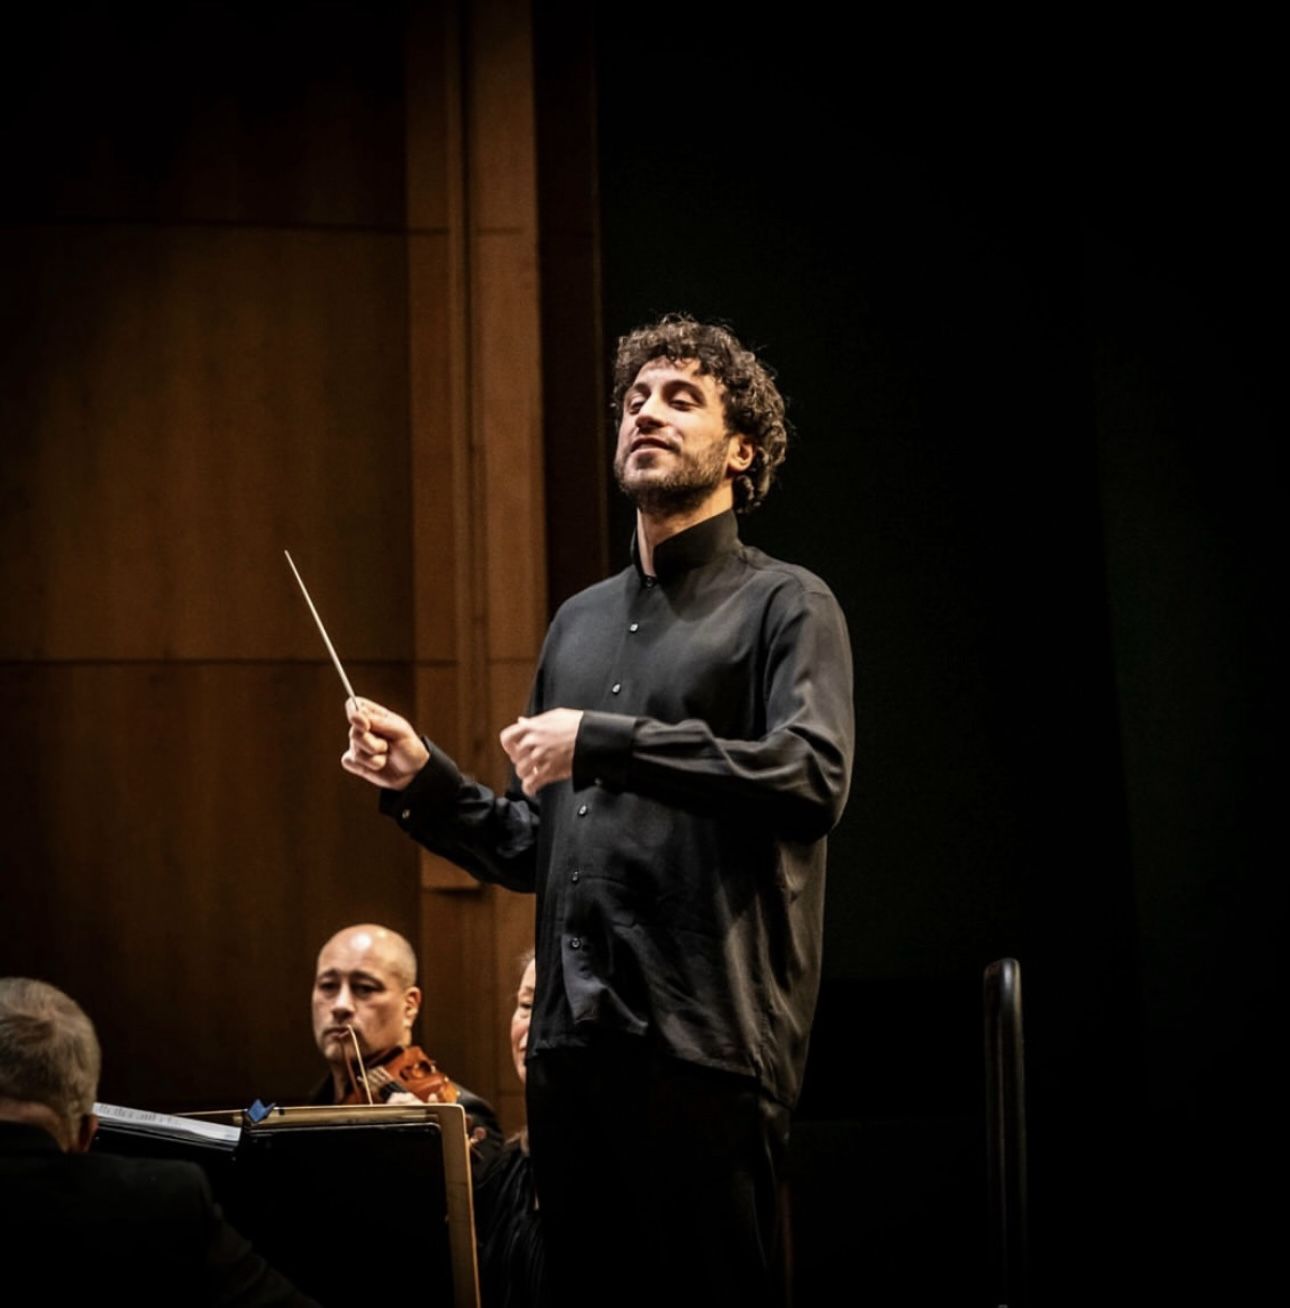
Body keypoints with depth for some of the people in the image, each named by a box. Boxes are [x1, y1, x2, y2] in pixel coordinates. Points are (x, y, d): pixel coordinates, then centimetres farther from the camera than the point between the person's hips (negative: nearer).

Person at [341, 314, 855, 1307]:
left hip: (707, 1047, -6)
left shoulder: (784, 605, 2)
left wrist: (605, 741, -17)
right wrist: (422, 780, 6)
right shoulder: (580, 622, 21)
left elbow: (815, 779, -17)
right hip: (572, 1042, 6)